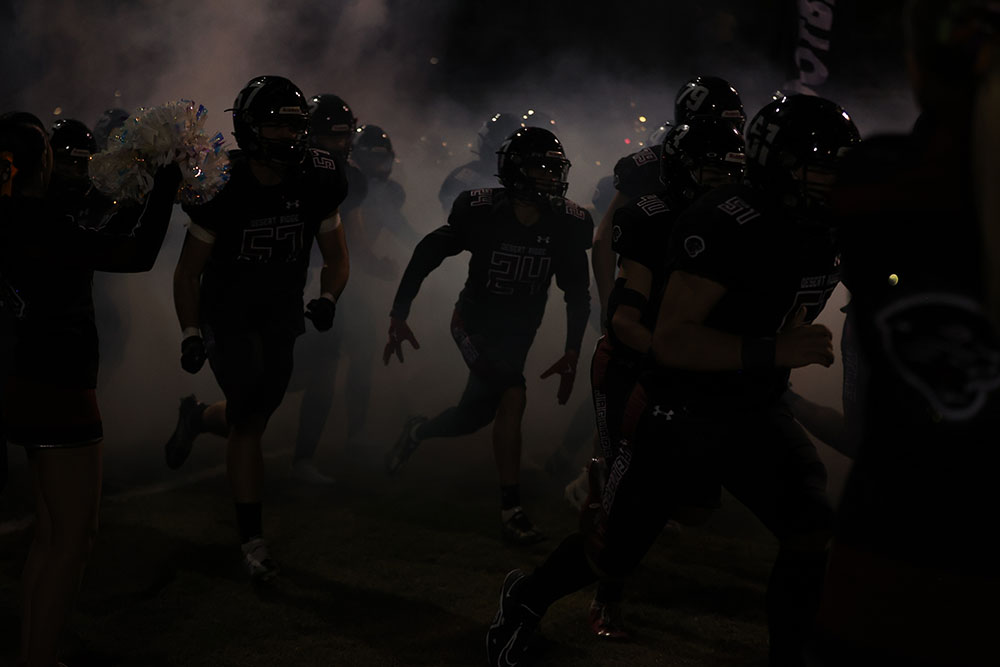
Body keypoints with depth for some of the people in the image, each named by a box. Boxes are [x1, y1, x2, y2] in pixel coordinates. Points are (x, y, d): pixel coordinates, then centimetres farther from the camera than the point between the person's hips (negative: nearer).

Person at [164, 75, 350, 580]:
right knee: (248, 420, -10)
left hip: (281, 315, 4)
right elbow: (188, 272, -8)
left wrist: (327, 299, -16)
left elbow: (336, 258, 4)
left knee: (255, 418, 7)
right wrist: (190, 335, -16)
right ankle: (252, 539, 1)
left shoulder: (315, 186, -9)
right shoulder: (222, 192, -18)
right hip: (227, 316, -4)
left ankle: (197, 418, 42)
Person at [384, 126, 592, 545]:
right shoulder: (482, 211, -21)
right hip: (475, 322, -4)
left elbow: (577, 292, -2)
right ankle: (511, 510, -17)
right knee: (513, 397, -25)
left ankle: (417, 432, 42)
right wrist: (399, 315, -11)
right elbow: (427, 254, -11)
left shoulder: (566, 224, -13)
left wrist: (572, 354, -7)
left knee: (473, 417, 9)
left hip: (518, 332, 5)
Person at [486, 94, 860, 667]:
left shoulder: (834, 231, 2)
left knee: (815, 534, -15)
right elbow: (671, 341, -30)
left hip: (758, 412, 6)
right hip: (682, 410, -6)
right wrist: (773, 351, -37)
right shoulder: (727, 223, -24)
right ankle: (526, 599, 37)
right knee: (614, 552, 7)